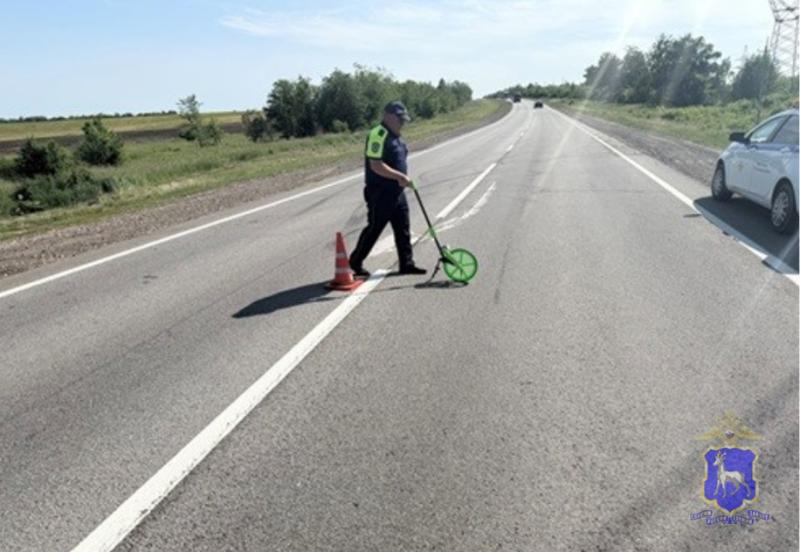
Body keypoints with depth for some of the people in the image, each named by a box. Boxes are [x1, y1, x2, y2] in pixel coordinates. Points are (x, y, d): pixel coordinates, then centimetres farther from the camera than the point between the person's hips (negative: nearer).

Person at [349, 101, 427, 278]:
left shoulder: (395, 136, 14)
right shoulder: (378, 135, -17)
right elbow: (376, 166, -25)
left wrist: (403, 179, 14)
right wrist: (400, 176, -25)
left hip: (397, 192, 9)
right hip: (380, 193, -9)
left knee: (403, 230, 10)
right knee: (374, 229, 0)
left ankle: (407, 264, 17)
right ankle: (355, 262, 15)